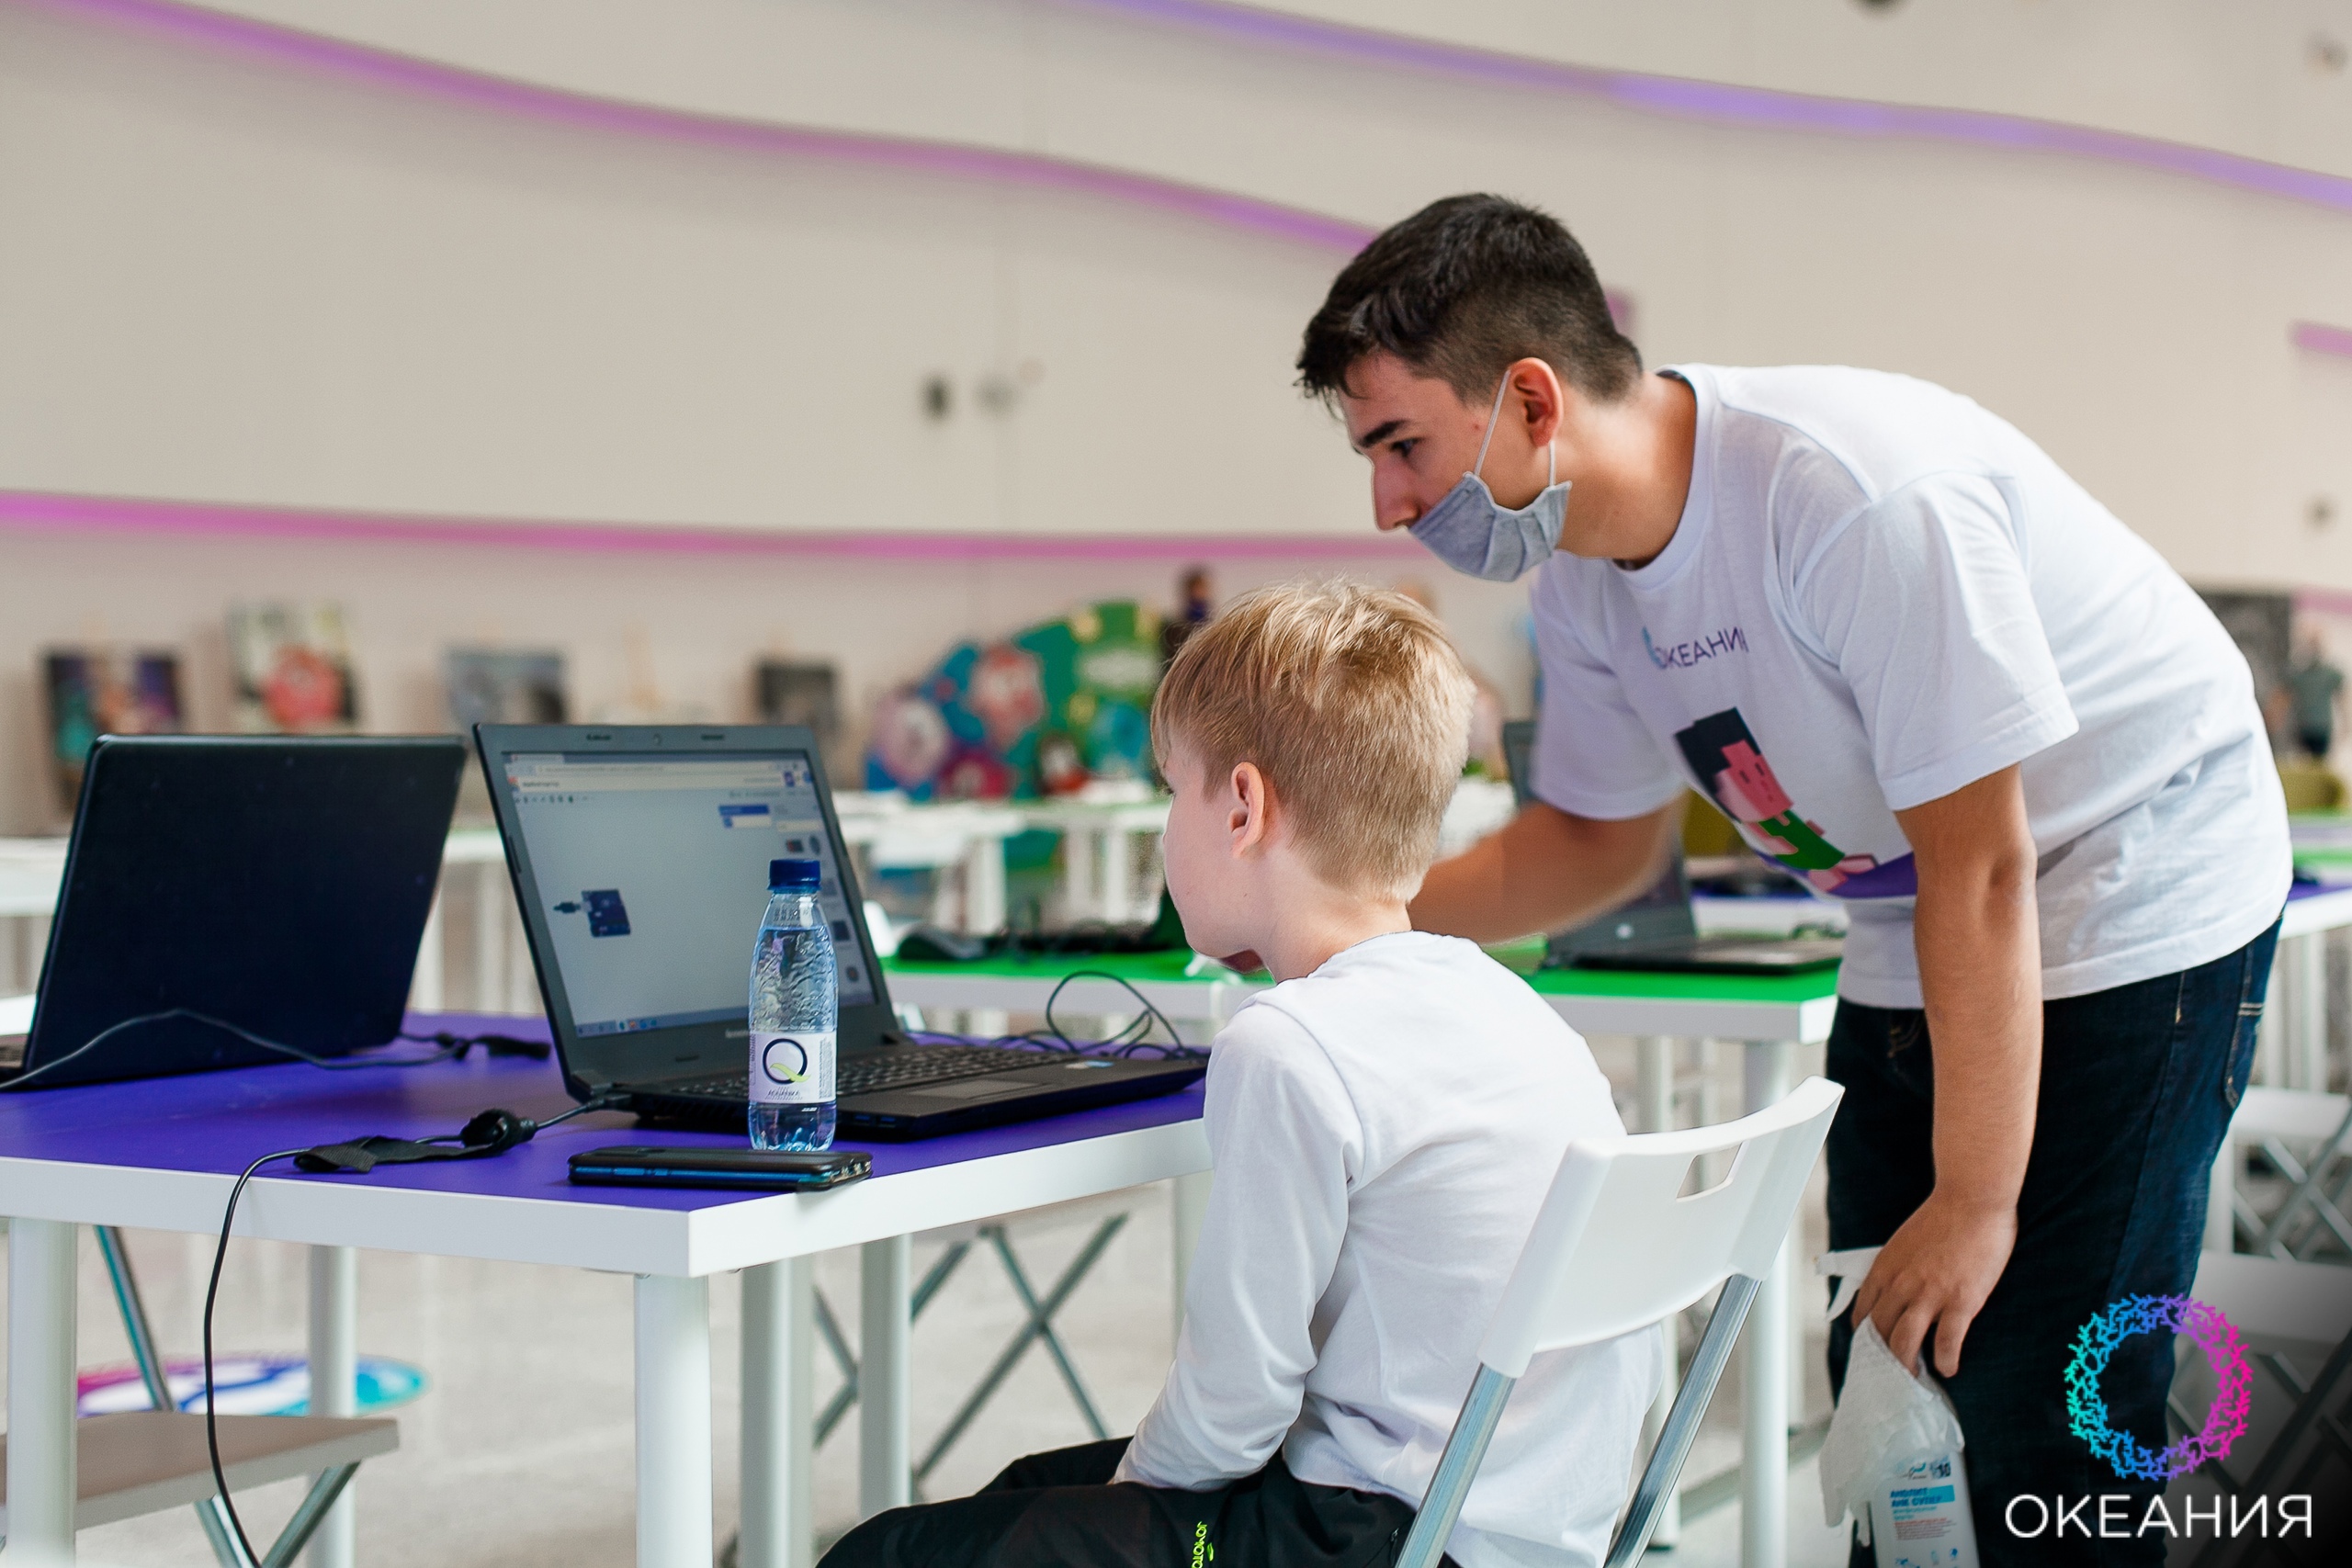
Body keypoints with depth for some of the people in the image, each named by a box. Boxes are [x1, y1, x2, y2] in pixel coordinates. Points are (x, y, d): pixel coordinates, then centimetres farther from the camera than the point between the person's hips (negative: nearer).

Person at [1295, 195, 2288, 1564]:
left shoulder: (1861, 498, -30)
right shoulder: (1585, 584, -4)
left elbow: (1983, 872, -25)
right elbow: (1600, 841, 12)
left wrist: (1975, 1205, -19)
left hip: (2133, 913, -8)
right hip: (1918, 947, 8)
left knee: (2041, 1422, -11)